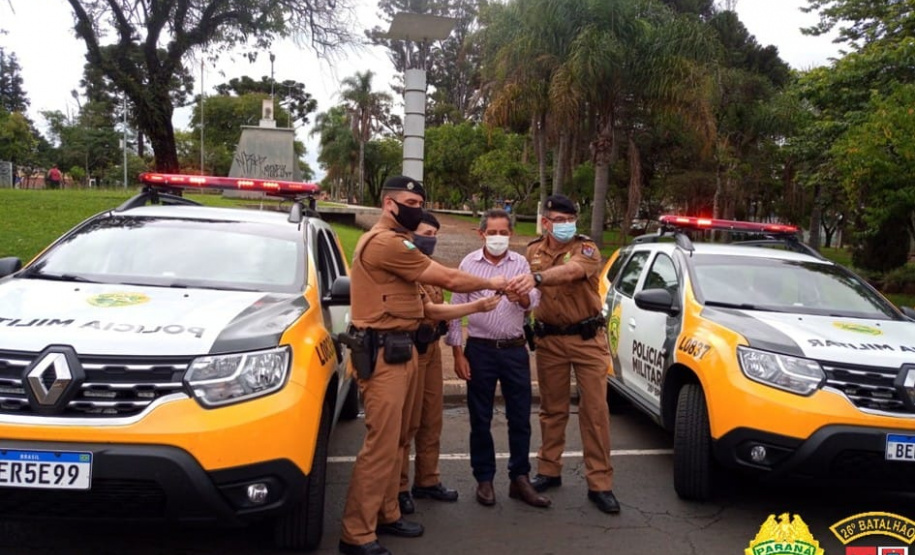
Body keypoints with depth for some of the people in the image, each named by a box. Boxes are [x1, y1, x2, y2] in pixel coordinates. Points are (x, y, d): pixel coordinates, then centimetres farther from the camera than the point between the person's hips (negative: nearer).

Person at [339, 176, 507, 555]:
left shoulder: (395, 244, 21)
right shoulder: (385, 242, -14)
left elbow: (426, 309, 17)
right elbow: (449, 279, -12)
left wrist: (478, 306, 13)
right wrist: (490, 283, 4)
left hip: (400, 351, 11)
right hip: (383, 354, -11)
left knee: (394, 441, 15)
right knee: (381, 444, -8)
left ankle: (387, 516, 26)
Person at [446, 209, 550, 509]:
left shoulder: (521, 263, 5)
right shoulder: (468, 264, 1)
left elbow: (533, 301, -8)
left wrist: (521, 297, -32)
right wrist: (458, 353, -5)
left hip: (515, 349, 1)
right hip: (480, 349, -1)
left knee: (520, 417, 6)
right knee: (480, 419, 7)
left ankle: (520, 479, 19)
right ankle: (484, 479, 20)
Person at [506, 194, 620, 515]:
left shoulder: (586, 250, -8)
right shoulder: (533, 251, 6)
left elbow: (570, 271, -32)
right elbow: (527, 293, 15)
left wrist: (537, 277, -48)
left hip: (587, 338, -3)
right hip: (550, 340, 3)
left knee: (595, 410, -2)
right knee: (552, 409, 11)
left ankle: (600, 484, 6)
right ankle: (549, 471, 24)